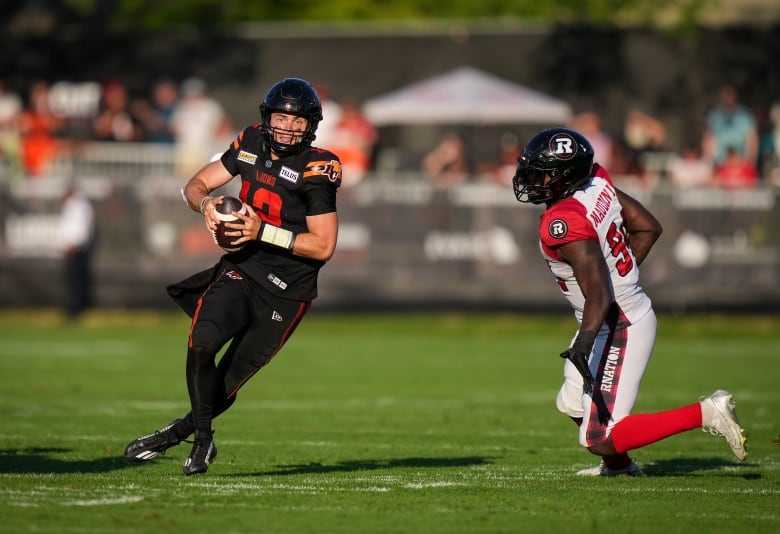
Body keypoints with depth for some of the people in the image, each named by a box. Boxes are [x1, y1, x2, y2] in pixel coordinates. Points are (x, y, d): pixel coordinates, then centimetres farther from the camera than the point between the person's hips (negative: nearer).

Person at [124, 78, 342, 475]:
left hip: (284, 293, -4)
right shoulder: (251, 144, 2)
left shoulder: (316, 171, -14)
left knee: (227, 383, 0)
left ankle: (178, 432, 25)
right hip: (241, 269, 4)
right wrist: (205, 203, -14)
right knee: (202, 343, -21)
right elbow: (195, 185, 11)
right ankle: (203, 441, -4)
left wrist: (263, 231, -23)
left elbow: (324, 246, -16)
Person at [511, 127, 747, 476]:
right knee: (573, 405, 25)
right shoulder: (596, 182, -1)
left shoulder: (565, 224, -27)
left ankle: (706, 414, -11)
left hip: (619, 329, -10)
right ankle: (618, 464, 44)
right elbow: (649, 228, 10)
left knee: (602, 440, -10)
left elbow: (598, 293, -36)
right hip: (633, 313, 10)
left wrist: (584, 343, -46)